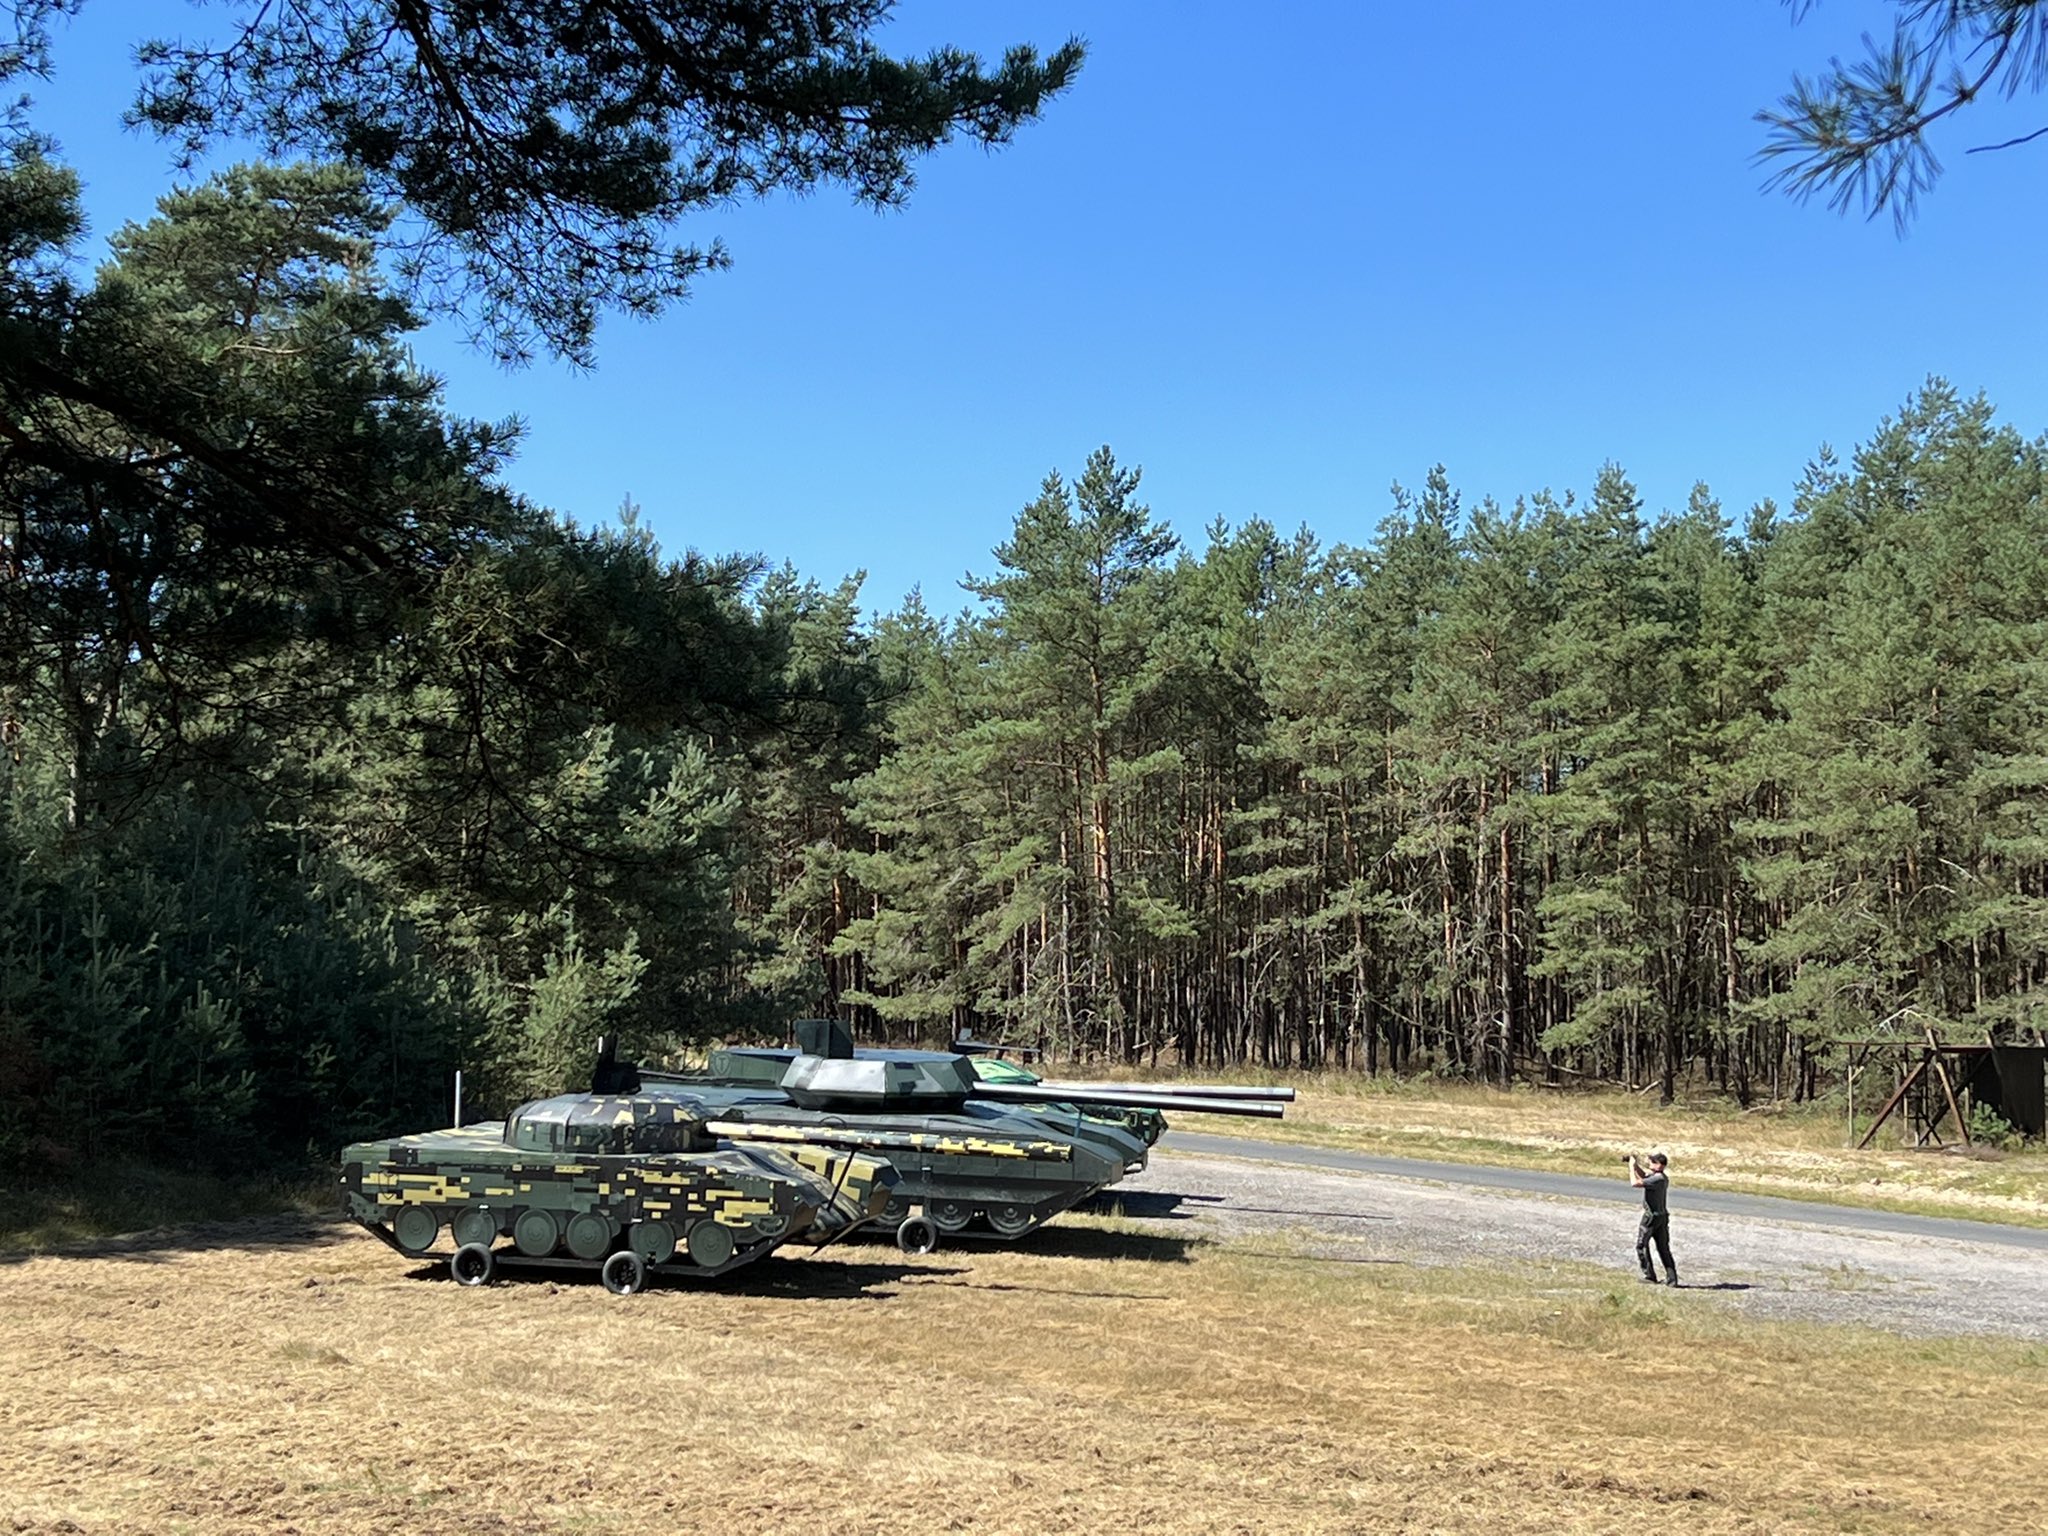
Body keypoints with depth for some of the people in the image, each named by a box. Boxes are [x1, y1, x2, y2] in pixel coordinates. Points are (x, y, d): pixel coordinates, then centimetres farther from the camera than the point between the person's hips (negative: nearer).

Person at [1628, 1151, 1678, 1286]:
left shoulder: (1657, 1179, -23)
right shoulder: (1663, 1177, 6)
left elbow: (1635, 1183, -29)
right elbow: (1643, 1174, 21)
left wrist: (1632, 1166, -17)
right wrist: (1636, 1164, 8)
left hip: (1652, 1216, -9)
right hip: (1662, 1216, 9)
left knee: (1641, 1245, 3)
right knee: (1663, 1248, 12)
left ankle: (1649, 1276, 3)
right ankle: (1672, 1278, 12)